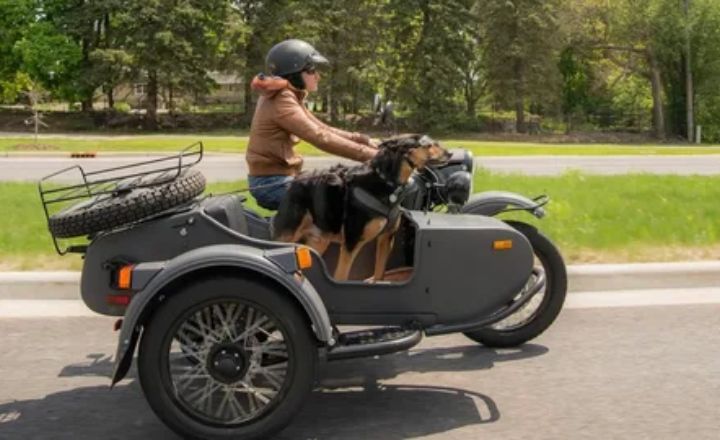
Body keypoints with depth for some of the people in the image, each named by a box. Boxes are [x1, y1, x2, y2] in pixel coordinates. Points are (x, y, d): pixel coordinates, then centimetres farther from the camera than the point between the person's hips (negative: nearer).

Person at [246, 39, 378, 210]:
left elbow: (322, 129, 10)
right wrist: (368, 154, -29)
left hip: (281, 178, 10)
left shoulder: (289, 97, 12)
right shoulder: (281, 102, -19)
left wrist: (361, 139, -1)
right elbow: (320, 138, -27)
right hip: (273, 183, -10)